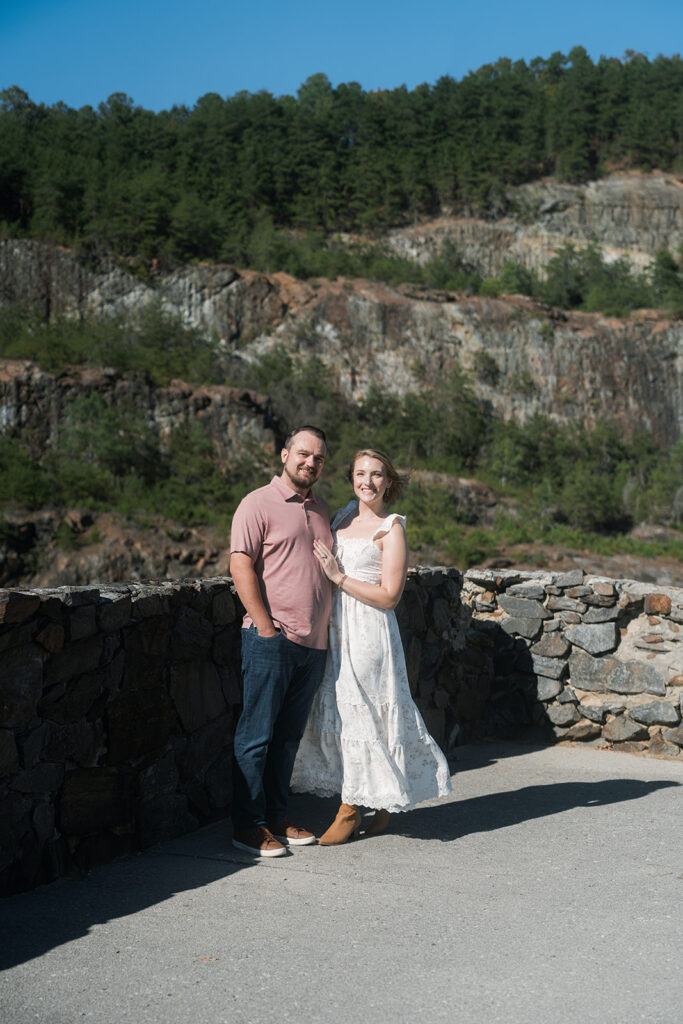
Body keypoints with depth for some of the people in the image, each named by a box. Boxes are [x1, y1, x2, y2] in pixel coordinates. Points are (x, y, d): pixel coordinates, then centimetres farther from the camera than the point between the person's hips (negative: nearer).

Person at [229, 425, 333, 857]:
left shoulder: (322, 511, 18)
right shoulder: (259, 503, -3)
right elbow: (241, 565, -10)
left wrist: (326, 635, 16)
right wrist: (266, 626, -15)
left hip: (314, 644, 7)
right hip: (272, 640, -6)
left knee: (289, 736, 12)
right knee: (257, 734, -3)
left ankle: (277, 818, 21)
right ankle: (249, 825, 4)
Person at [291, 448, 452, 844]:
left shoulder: (392, 529, -7)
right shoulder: (343, 518, 12)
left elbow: (389, 596, -12)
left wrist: (340, 577, -14)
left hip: (370, 631, -7)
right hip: (336, 628, 7)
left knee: (360, 713, -3)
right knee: (337, 713, 7)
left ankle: (349, 811, 10)